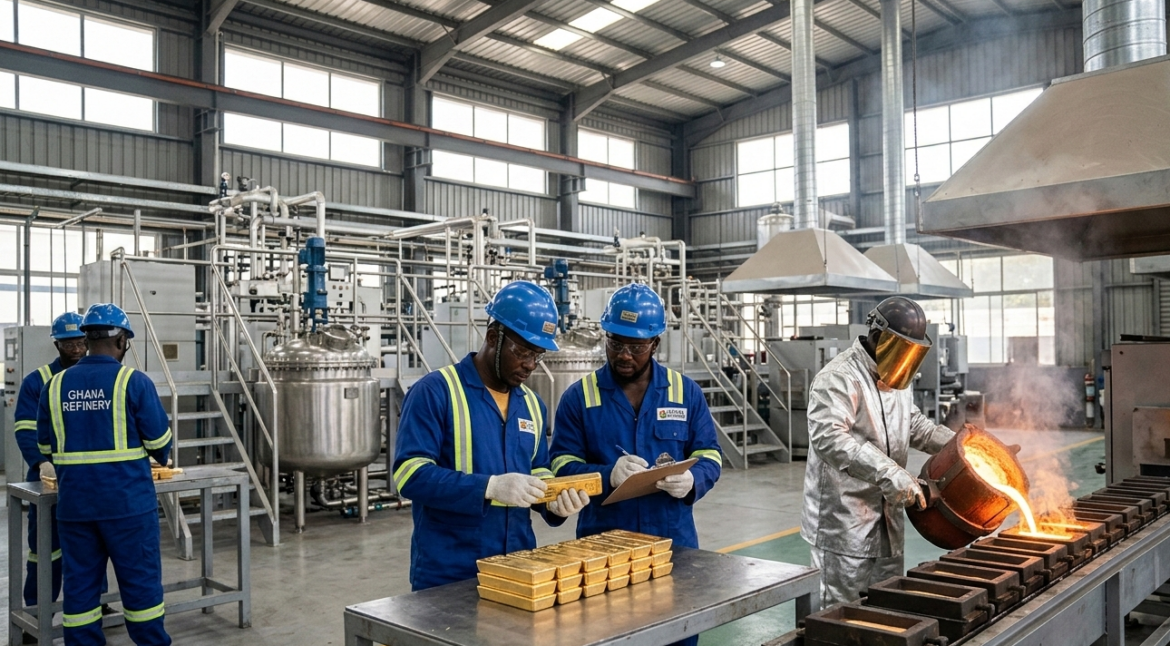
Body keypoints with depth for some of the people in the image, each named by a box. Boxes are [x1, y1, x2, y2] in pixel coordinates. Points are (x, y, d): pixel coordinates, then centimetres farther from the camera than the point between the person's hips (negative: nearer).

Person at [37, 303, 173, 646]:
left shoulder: (56, 385, 3)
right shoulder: (134, 382, -10)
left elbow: (46, 447, 11)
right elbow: (159, 442, -6)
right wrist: (159, 458, 16)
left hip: (74, 502, 4)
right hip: (127, 500, -4)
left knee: (80, 582, 12)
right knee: (140, 579, 6)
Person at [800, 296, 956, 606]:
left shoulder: (895, 378, 13)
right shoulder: (839, 378, -18)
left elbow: (914, 424, 27)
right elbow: (828, 436, -31)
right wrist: (888, 472, -36)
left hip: (887, 516, 9)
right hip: (844, 521, -9)